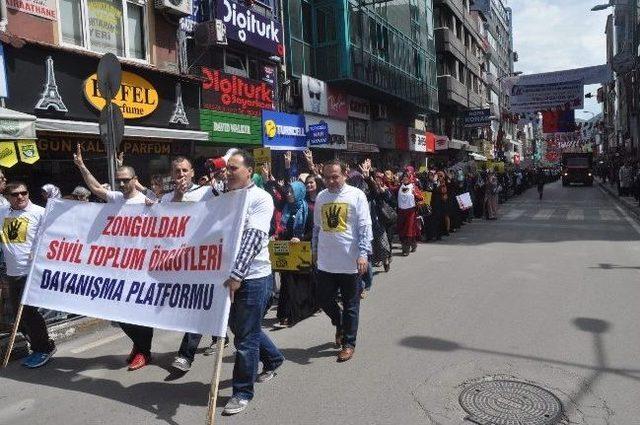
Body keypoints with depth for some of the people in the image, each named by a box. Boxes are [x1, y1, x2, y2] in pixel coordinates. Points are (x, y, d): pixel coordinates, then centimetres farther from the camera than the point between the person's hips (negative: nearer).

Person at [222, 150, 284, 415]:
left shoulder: (260, 199, -10)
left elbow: (253, 238, -22)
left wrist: (237, 275, -29)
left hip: (253, 277, -7)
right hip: (229, 275, 7)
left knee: (245, 337, 1)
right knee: (239, 327, 21)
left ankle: (243, 392, 19)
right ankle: (273, 358, 46)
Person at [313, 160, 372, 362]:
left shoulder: (356, 195, -7)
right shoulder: (321, 197, 8)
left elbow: (365, 227, -10)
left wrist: (363, 254, -18)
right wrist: (315, 251, 19)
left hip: (350, 262, -4)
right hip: (325, 261, 5)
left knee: (350, 305, 7)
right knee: (325, 300, 12)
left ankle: (348, 343, 22)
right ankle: (340, 324, 41)